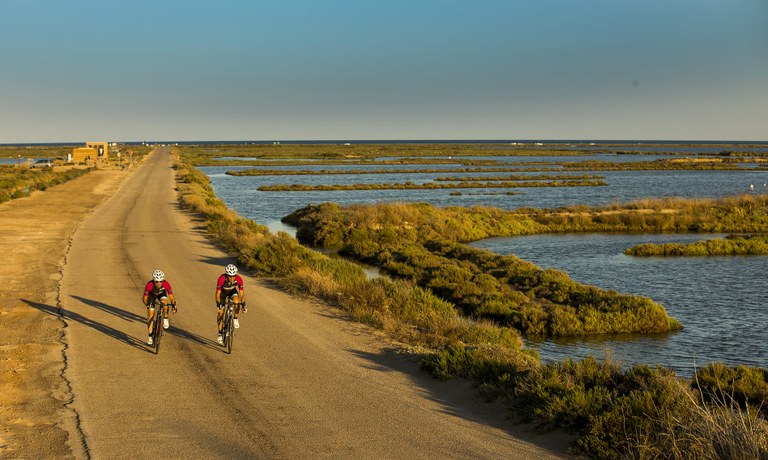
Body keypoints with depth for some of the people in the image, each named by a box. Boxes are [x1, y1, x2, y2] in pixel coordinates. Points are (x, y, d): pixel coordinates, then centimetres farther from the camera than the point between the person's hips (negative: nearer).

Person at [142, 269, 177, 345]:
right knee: (151, 314, -9)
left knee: (165, 302, -34)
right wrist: (147, 304, -50)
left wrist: (174, 305, -44)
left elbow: (171, 297, -28)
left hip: (162, 294, 0)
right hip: (152, 295, 0)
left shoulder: (166, 284, -37)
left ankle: (166, 319, -7)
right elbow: (144, 298, -31)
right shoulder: (149, 285, -40)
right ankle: (149, 335, 1)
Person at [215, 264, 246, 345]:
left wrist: (243, 305, -32)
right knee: (221, 311, -9)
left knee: (236, 300, -33)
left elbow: (241, 293, -24)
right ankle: (220, 333, 2)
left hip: (232, 291, 1)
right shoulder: (221, 278, -37)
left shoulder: (239, 279, -33)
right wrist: (218, 304, -42)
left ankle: (235, 318, -8)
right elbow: (218, 293, -32)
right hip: (223, 292, -1)